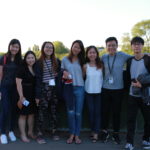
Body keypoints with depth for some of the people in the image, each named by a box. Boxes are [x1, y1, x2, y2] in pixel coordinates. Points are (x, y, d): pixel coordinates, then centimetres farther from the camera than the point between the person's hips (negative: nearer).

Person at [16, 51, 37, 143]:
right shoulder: (22, 69, -8)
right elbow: (18, 83, -13)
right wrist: (21, 96, -18)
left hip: (33, 95, 6)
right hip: (24, 95, -6)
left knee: (32, 113, 13)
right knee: (23, 114, 1)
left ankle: (30, 132, 28)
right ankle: (23, 135, 10)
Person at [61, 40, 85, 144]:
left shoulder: (82, 60, 8)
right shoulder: (65, 59, 5)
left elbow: (83, 74, 13)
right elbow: (61, 72, 9)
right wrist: (63, 75, -10)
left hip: (80, 88, 1)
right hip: (68, 88, 0)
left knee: (78, 113, 4)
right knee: (70, 112, 5)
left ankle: (77, 135, 15)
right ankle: (72, 134, 18)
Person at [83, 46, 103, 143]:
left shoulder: (101, 65, -4)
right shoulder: (85, 66, -2)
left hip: (99, 91, -1)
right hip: (89, 92, 1)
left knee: (98, 112, 3)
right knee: (91, 112, 7)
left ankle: (96, 133, 10)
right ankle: (93, 130, 22)